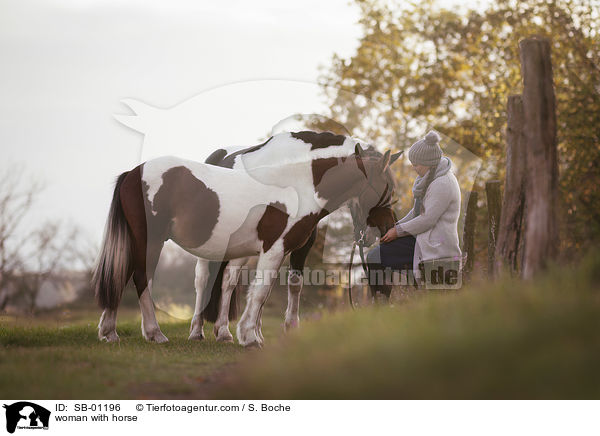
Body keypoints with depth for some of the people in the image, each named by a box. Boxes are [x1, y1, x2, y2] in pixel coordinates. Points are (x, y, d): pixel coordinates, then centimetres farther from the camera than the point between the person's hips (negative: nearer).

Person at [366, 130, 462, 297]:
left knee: (374, 258, -14)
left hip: (434, 245, -11)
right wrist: (397, 226, 8)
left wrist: (399, 231, -11)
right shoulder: (433, 176, 12)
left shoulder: (441, 184, -20)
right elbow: (419, 209, 20)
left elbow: (427, 220, -22)